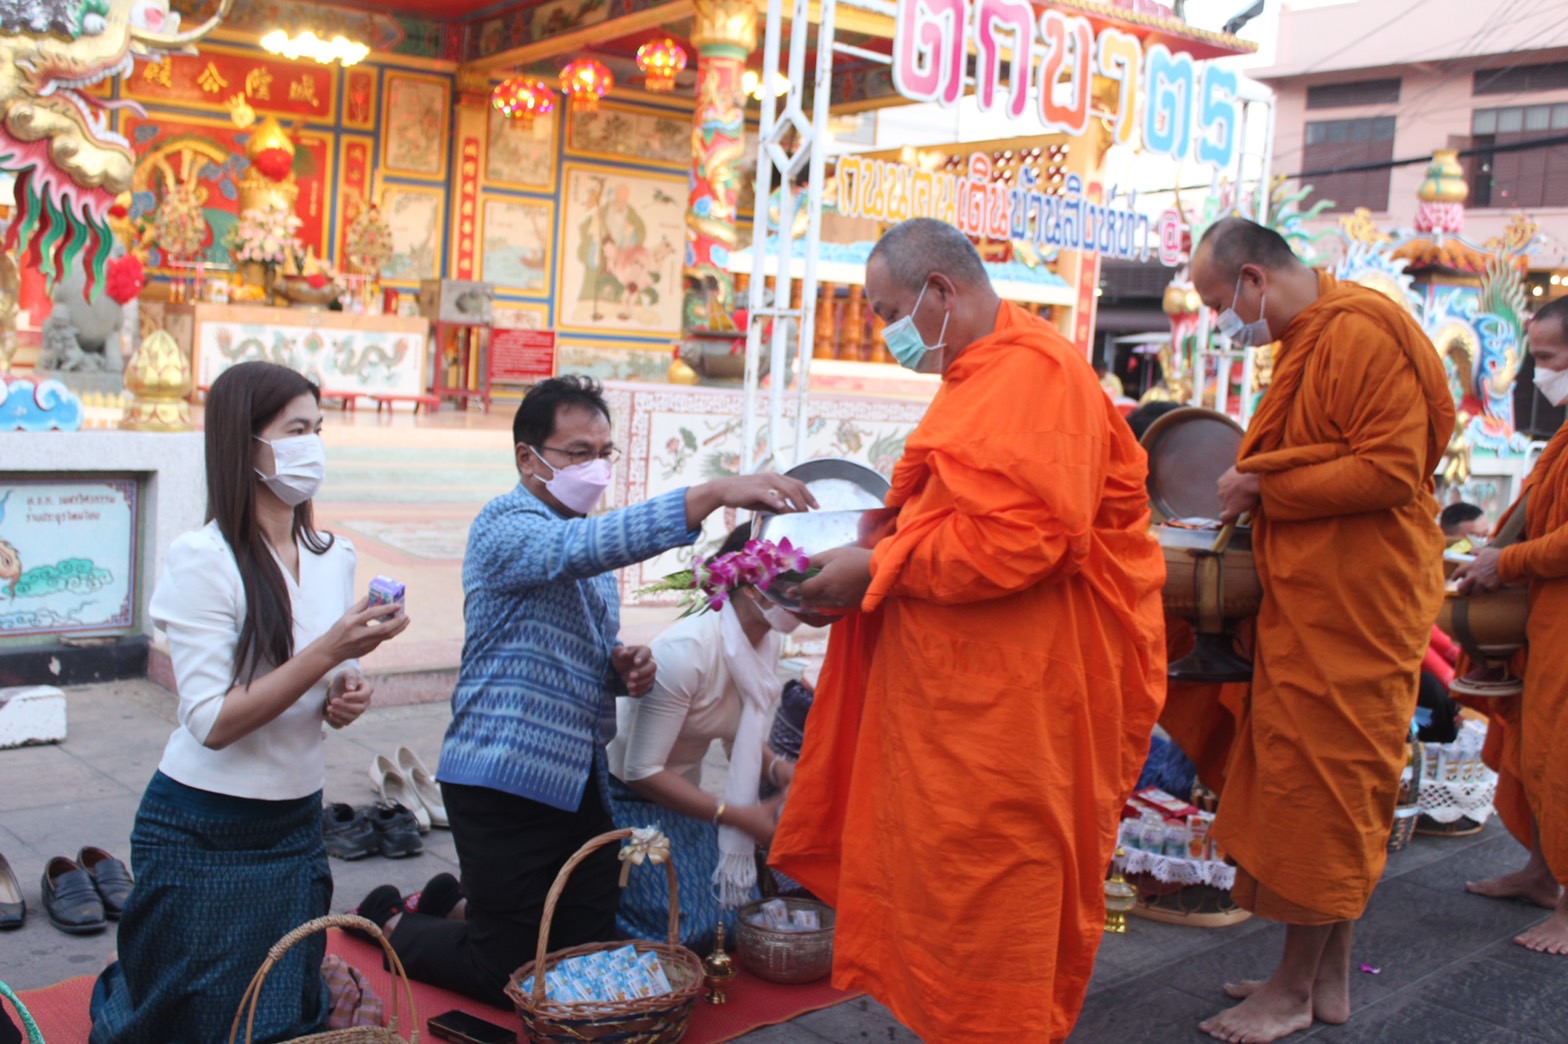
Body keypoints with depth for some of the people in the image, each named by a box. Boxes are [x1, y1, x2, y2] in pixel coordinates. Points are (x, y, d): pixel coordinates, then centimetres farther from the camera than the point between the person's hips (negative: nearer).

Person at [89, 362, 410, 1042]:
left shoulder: (334, 557, 4)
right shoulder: (202, 558, -16)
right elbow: (213, 723, -22)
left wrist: (345, 698, -7)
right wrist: (328, 652, -27)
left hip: (296, 826, 6)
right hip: (203, 833, -6)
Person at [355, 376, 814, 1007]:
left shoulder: (584, 543, 14)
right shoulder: (506, 528, -15)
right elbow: (590, 544, -37)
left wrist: (623, 666, 0)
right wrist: (715, 494, -46)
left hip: (577, 778, 8)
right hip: (506, 780, -8)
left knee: (593, 953, 12)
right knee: (510, 976, 2)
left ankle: (456, 901, 35)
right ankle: (391, 922, 29)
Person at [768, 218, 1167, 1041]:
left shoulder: (1032, 371, -15)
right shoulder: (980, 374, 18)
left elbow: (1017, 537, -26)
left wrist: (875, 570, -17)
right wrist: (870, 544, 8)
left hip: (1005, 713, -10)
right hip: (963, 696, 10)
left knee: (984, 895, 1)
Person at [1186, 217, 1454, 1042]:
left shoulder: (1361, 332, -15)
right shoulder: (1307, 341, 16)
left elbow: (1391, 471, -22)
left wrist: (1266, 487, -16)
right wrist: (1255, 489, 9)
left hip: (1351, 608, -10)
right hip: (1312, 599, 10)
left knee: (1322, 788, -1)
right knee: (1329, 794, 14)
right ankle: (1330, 978, 25)